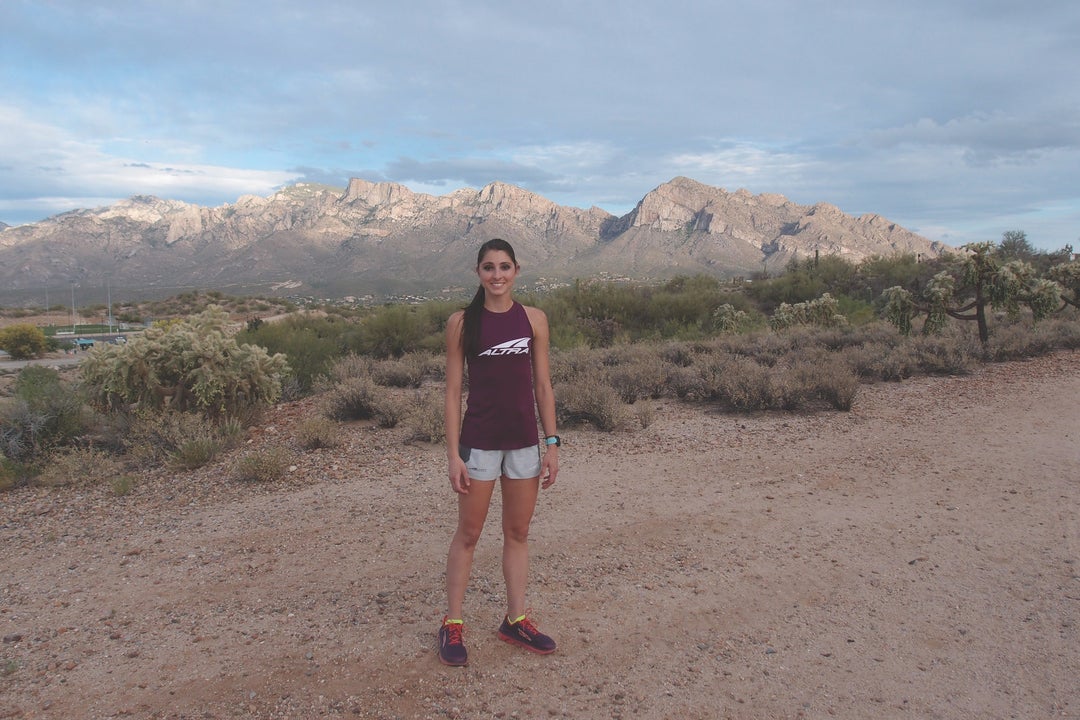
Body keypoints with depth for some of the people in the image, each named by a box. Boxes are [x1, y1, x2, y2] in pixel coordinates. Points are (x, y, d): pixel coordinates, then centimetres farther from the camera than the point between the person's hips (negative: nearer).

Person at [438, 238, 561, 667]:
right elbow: (453, 391, -3)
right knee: (468, 534, 7)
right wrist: (453, 454, -7)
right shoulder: (461, 323, -3)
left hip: (524, 439, 2)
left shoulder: (534, 319, 2)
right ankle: (452, 624, 20)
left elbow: (542, 386, 5)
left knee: (518, 533, 12)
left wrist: (551, 443, 1)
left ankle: (515, 621, 26)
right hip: (479, 441, -2)